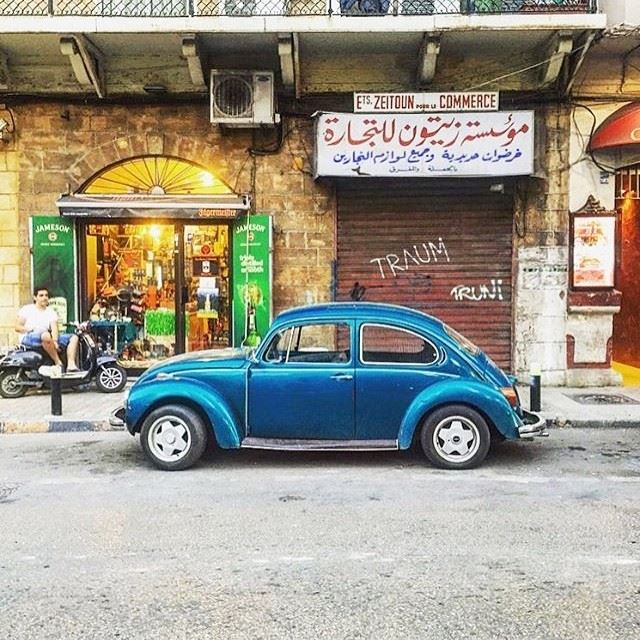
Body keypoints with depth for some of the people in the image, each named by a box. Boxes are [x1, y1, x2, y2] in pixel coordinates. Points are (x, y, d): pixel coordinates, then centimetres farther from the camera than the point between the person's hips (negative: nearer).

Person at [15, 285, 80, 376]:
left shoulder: (51, 312, 18)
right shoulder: (27, 309, 10)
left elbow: (54, 328, 0)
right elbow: (17, 327, 1)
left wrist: (55, 341, -21)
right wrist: (32, 329, -17)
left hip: (49, 337, 5)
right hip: (28, 338, -5)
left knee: (74, 337, -12)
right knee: (46, 335, -41)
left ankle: (71, 365, -31)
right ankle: (59, 364, -36)